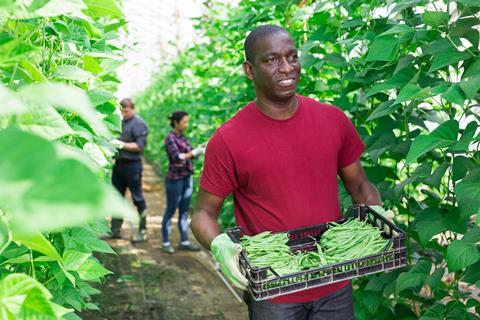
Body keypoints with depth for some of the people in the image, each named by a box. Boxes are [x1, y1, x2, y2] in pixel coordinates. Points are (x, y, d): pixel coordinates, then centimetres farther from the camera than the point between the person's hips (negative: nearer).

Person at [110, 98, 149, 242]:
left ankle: (142, 231, 10)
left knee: (137, 198, 1)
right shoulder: (121, 122, 13)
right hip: (119, 164, 8)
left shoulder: (139, 124, -9)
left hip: (132, 165, -8)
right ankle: (115, 230, 22)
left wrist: (122, 144, -19)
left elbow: (140, 146, -16)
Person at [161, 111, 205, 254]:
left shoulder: (182, 137, 10)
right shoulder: (170, 138, -14)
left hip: (187, 178, 8)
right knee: (170, 211, 4)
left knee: (184, 211, 12)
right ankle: (165, 243, 15)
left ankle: (184, 242, 21)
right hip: (175, 179, -8)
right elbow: (177, 157, -25)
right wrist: (195, 152, -28)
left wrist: (199, 149, -3)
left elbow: (189, 154, 14)